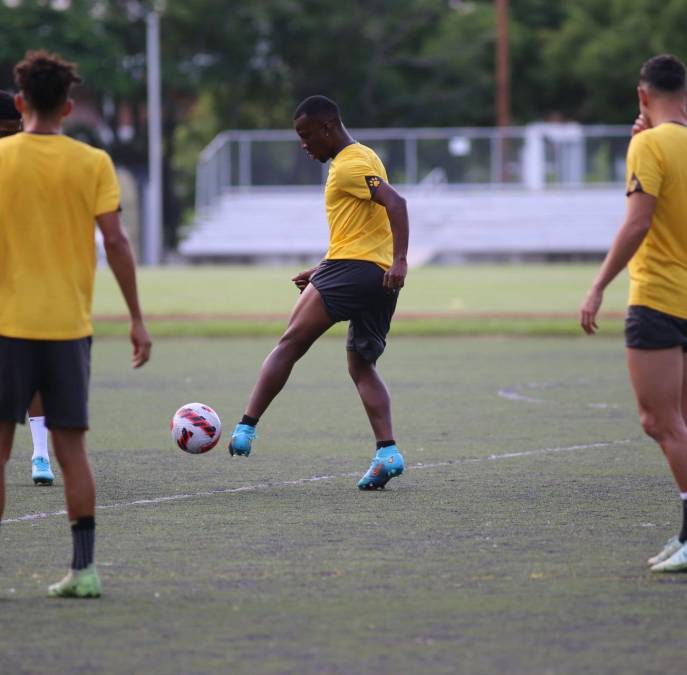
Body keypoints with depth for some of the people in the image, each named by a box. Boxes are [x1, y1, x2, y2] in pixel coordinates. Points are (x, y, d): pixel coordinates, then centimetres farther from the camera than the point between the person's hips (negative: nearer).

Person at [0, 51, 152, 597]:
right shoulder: (93, 163, 1)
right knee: (72, 448, 8)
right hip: (69, 325, 1)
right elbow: (115, 241, -4)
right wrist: (137, 320, 1)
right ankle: (84, 568, 5)